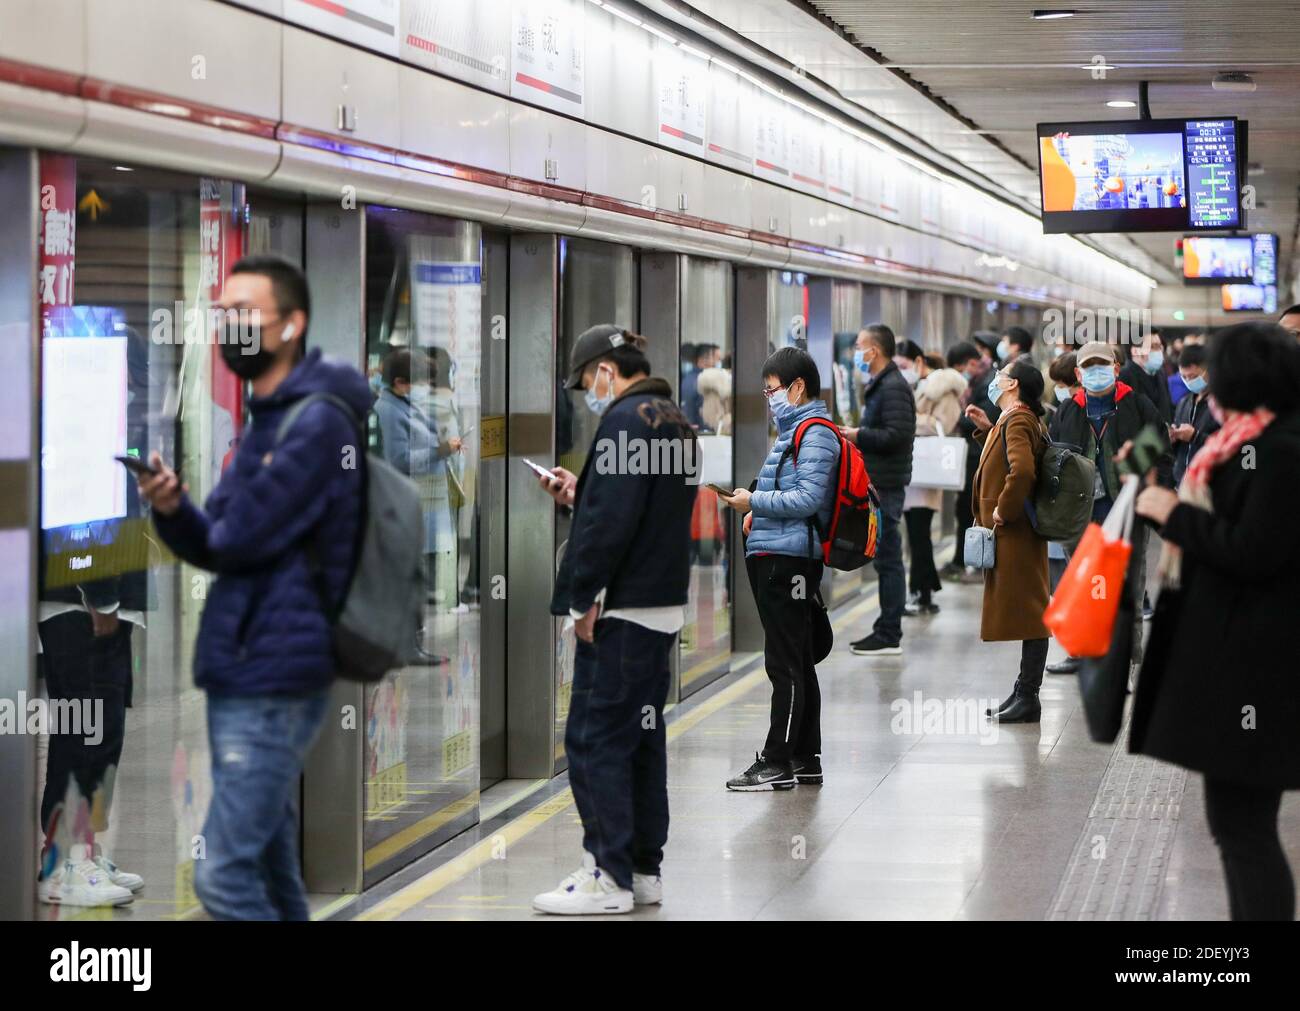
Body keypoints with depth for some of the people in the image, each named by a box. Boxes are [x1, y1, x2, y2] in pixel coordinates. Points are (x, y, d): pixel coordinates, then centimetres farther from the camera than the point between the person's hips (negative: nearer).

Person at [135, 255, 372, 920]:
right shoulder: (265, 422, 17)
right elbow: (213, 548, 14)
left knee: (223, 875, -12)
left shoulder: (318, 422, -14)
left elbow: (239, 538, -19)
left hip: (273, 681, -10)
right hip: (242, 675, 10)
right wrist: (172, 507, -7)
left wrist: (210, 529, 4)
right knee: (268, 870, 13)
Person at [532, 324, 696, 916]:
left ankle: (609, 877, -3)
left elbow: (613, 519, -22)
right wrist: (577, 493, 15)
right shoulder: (673, 421, 16)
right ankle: (644, 871, 19)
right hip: (662, 606, 10)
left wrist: (583, 598, -17)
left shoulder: (626, 419, -14)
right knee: (641, 737, 14)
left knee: (595, 739, -5)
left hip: (622, 611, -10)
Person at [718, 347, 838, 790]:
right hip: (777, 558, 11)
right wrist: (759, 513, 14)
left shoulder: (814, 434, -12)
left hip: (788, 561, -11)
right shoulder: (794, 430, 20)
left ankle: (777, 762, -5)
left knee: (785, 665, -7)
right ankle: (805, 759, 19)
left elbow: (809, 499, -20)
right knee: (797, 664, 13)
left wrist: (755, 501, -13)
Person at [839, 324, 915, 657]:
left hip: (886, 485, -10)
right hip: (878, 483, 10)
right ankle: (886, 630, 19)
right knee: (885, 558, 13)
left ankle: (889, 637, -4)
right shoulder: (880, 385, 18)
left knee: (888, 559, -6)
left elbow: (897, 435, -23)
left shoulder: (893, 387, -14)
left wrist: (859, 436, -13)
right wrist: (857, 435, 9)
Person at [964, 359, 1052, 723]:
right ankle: (1024, 692, 19)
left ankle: (1028, 697, -3)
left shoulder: (1017, 421, -17)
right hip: (1015, 533, 10)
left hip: (1014, 533, -10)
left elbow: (1022, 470, -33)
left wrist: (1004, 511, -22)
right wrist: (987, 430, 20)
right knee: (1025, 612, 13)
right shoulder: (1022, 420, 15)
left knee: (1025, 612, -6)